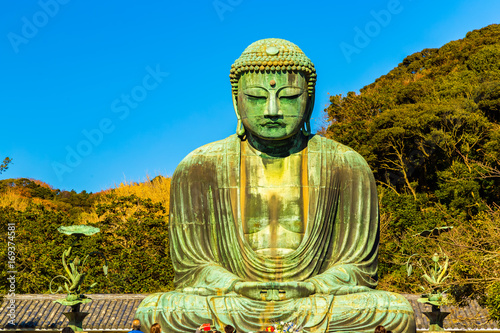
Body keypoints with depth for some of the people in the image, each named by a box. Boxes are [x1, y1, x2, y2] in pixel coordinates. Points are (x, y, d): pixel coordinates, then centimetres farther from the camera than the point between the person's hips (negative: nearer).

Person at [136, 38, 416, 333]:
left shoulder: (347, 167, 1)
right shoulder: (198, 168, 0)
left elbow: (357, 268, 2)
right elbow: (191, 270, 1)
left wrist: (306, 289, -19)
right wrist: (240, 288, -21)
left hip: (318, 308, 0)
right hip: (232, 307, 0)